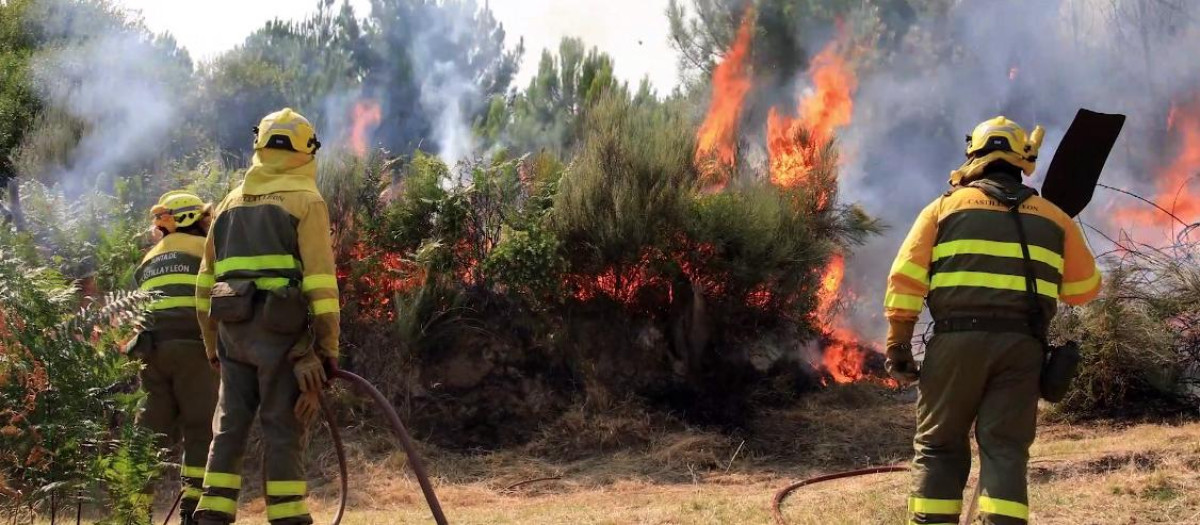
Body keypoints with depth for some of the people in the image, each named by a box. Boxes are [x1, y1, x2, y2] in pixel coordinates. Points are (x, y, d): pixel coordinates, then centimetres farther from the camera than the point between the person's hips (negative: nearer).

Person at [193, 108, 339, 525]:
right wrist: (328, 349, -8)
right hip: (282, 330, -5)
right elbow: (320, 281, -9)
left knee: (229, 428, 9)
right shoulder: (305, 201, -1)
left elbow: (206, 279, 18)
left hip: (233, 328, 5)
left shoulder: (231, 202, 18)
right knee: (283, 432, -4)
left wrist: (212, 343, 22)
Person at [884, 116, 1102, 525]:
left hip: (957, 339, -1)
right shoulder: (1052, 217, 15)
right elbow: (1084, 288, 18)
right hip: (1021, 345, 1)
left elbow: (906, 279, 1)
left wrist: (898, 344, 2)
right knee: (1004, 451, 2)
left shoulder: (945, 207, 10)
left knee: (939, 448, 7)